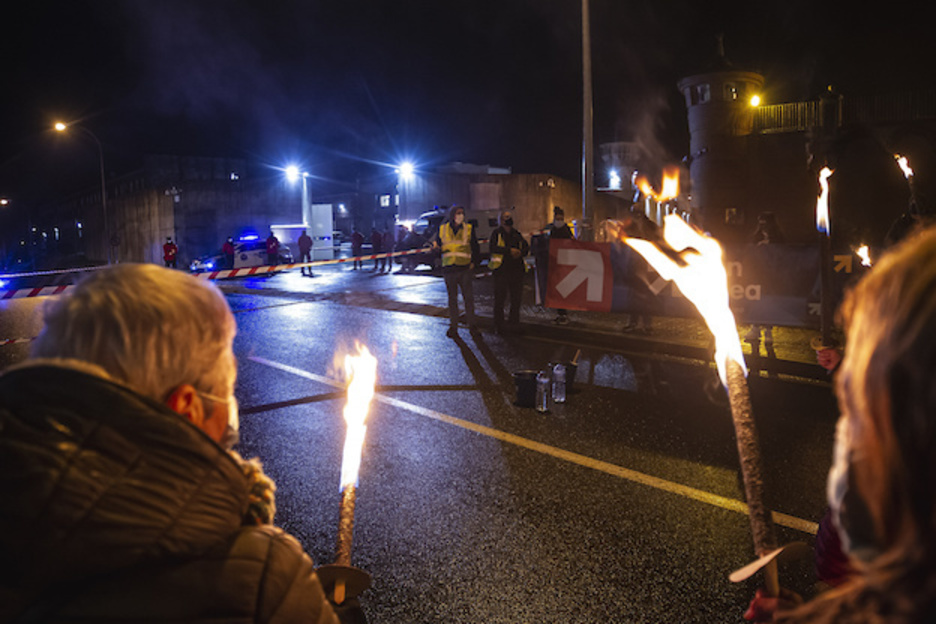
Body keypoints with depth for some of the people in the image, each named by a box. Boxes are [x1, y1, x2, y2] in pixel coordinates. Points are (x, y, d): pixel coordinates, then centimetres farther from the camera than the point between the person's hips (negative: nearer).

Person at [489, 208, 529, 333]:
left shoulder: (517, 234, 18)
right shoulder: (496, 233, 3)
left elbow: (526, 247, 14)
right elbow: (493, 248, -12)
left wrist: (520, 252, -9)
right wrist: (509, 250, -20)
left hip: (517, 269, 5)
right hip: (501, 270, -5)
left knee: (516, 298, 7)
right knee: (499, 299, -2)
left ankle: (514, 323, 19)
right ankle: (498, 326, 5)